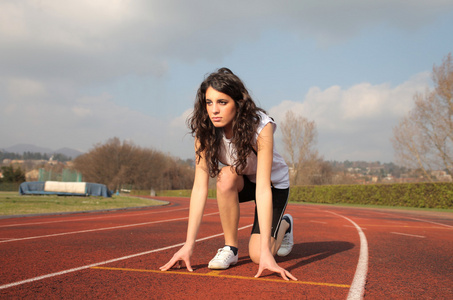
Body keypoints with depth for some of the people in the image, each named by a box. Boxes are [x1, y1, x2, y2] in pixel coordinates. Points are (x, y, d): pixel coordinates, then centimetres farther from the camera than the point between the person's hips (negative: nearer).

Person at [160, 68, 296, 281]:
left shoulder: (260, 127, -35)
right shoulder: (205, 130, -25)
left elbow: (263, 188, -39)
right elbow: (200, 187, -27)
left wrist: (266, 252, -44)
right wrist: (188, 245, -33)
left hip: (273, 182, -3)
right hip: (241, 183, 3)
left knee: (258, 255, -17)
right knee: (226, 176, -34)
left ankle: (284, 225, 17)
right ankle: (230, 248, -15)